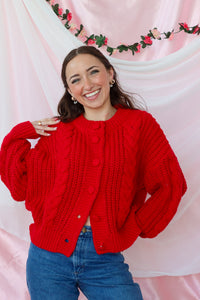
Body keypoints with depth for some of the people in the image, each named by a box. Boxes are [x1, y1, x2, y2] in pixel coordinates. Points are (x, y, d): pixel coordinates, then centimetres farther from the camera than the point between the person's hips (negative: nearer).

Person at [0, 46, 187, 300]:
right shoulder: (58, 131, 2)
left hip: (104, 258, -1)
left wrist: (134, 227, -2)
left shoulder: (139, 124, -2)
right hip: (50, 257, 1)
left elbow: (170, 185, 0)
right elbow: (21, 185, 1)